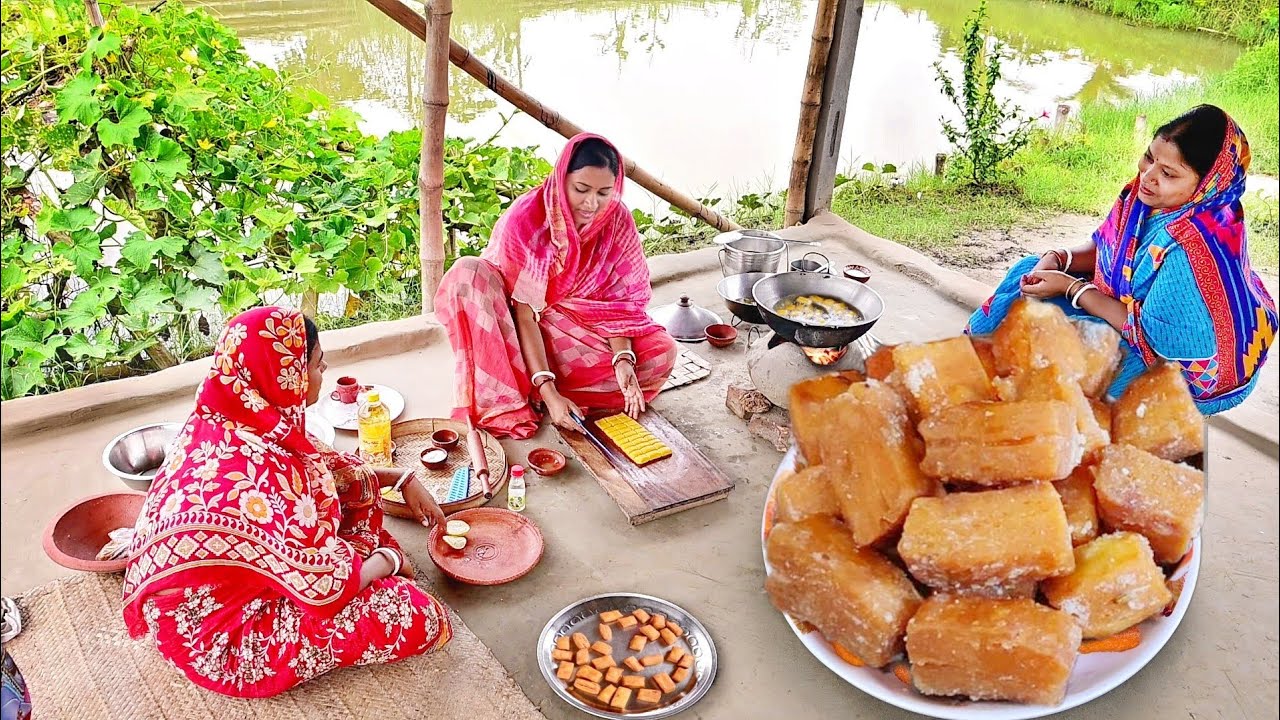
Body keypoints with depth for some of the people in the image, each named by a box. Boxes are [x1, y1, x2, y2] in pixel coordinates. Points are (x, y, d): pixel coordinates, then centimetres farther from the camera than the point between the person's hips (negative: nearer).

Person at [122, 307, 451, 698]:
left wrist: (402, 479, 8)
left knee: (356, 480, 8)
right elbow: (327, 590, -26)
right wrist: (390, 559, -6)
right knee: (418, 617, -14)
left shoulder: (229, 417, -10)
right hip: (219, 638, -9)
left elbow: (320, 461, 10)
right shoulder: (259, 475, -37)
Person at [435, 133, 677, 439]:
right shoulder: (525, 219, -26)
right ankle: (500, 405, -29)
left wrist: (623, 359, -28)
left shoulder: (617, 221, -16)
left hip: (579, 324, 3)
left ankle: (527, 387, -19)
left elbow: (616, 299, -11)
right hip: (511, 326, -3)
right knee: (469, 274, -32)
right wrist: (548, 392, -35)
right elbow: (523, 313, -27)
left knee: (660, 351, -19)